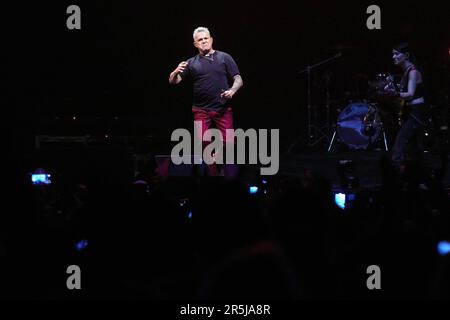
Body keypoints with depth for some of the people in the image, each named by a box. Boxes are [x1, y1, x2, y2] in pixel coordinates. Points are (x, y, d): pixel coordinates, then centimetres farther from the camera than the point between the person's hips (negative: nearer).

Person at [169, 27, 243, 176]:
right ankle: (212, 175, 5)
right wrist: (176, 72, -16)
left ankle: (231, 177, 0)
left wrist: (232, 91, -17)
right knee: (202, 143, -6)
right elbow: (173, 81, 8)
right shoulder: (192, 63, 11)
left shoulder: (224, 57, 7)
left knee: (228, 144, -8)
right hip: (201, 110, 2)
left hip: (223, 109, -2)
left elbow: (238, 80, 4)